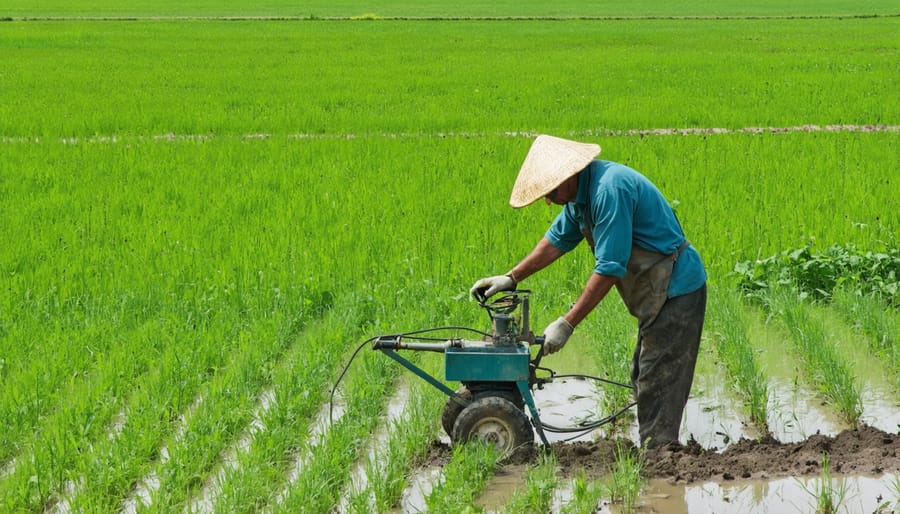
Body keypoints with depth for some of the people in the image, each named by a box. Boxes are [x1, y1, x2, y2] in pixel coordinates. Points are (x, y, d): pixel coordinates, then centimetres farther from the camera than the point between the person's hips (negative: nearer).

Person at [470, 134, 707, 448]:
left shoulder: (610, 189, -26)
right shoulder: (581, 193, 6)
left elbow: (610, 268, -26)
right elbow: (558, 239, 21)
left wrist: (567, 324, -23)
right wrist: (511, 278, 15)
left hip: (676, 290, -11)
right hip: (660, 293, 11)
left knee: (657, 385, -9)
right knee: (645, 379, 16)